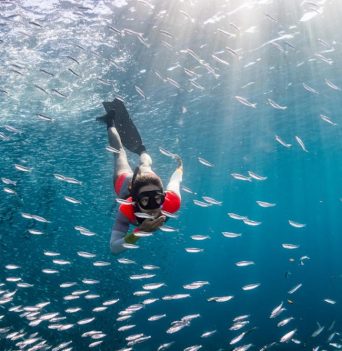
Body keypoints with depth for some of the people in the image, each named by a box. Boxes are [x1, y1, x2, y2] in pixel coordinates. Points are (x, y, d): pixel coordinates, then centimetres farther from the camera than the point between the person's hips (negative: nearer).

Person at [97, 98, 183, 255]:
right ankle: (111, 122, 53)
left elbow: (174, 182, -23)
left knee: (145, 166, 38)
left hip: (149, 183, 1)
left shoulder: (172, 202, -46)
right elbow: (114, 248, -50)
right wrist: (139, 231, -64)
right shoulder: (126, 210, -50)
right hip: (125, 182, -1)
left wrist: (179, 166, 0)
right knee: (120, 153, 30)